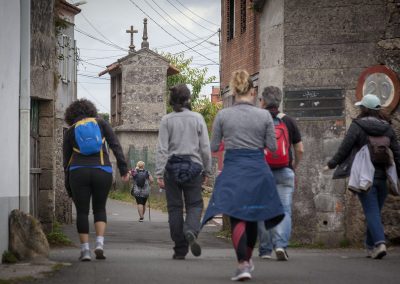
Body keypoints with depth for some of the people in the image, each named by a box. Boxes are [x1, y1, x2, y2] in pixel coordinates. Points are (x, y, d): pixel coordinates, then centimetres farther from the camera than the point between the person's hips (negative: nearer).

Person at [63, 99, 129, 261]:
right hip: (102, 171, 1)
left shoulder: (70, 131, 12)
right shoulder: (101, 123, 12)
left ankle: (85, 250, 2)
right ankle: (99, 244, -2)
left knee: (82, 211, 7)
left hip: (78, 172, 0)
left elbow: (66, 161, 13)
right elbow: (115, 146, 1)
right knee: (100, 208, 15)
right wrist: (123, 169, 0)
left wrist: (69, 189, 19)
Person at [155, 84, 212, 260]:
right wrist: (207, 171, 10)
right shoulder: (197, 118, 0)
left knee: (175, 207, 6)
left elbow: (162, 148, -5)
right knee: (194, 204, 9)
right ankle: (191, 231, -22)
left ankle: (180, 250, 6)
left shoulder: (167, 120, -2)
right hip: (193, 166, 0)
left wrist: (159, 173, -4)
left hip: (172, 166, 0)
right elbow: (205, 148, 2)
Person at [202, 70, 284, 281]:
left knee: (237, 218, -4)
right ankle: (247, 259, 34)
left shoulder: (223, 115, -3)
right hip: (258, 169, 2)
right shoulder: (264, 115, -3)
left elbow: (214, 147, 3)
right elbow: (272, 147, 1)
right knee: (252, 217, 18)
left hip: (232, 170, -2)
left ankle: (243, 265, -21)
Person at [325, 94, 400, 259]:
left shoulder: (357, 126, -4)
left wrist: (332, 164, 7)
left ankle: (379, 243, -24)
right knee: (375, 212, 14)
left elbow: (345, 149, -6)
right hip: (382, 177, 4)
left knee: (371, 211, -7)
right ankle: (370, 247, 20)